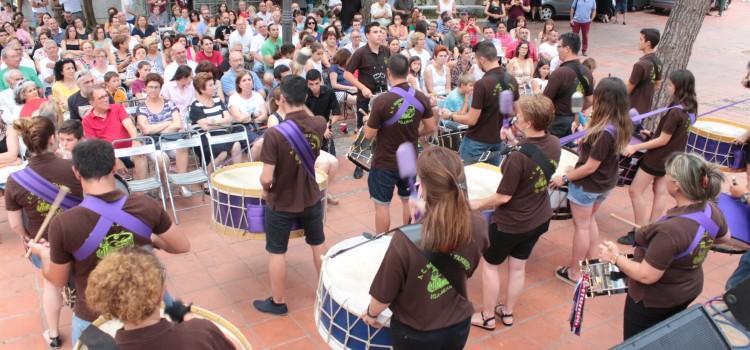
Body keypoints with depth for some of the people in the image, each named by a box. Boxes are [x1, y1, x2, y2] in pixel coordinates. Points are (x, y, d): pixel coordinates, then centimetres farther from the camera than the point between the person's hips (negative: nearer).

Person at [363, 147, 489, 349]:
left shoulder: (406, 240, -33)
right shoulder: (478, 228, -21)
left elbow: (384, 296, -19)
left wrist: (371, 314, 4)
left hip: (415, 334, -3)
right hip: (459, 326, 3)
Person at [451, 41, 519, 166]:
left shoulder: (482, 84, -23)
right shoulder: (512, 81, -1)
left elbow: (471, 120, -19)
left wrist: (451, 116, -3)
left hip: (477, 142, -7)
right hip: (498, 141, 7)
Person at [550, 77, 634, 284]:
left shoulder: (604, 132, -32)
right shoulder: (622, 125, -6)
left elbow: (590, 167, -25)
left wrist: (564, 178, -16)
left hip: (587, 184, -8)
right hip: (605, 182, 8)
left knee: (581, 226, 9)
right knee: (589, 221, 26)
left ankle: (575, 273, 24)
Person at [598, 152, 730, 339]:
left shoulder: (670, 230, -40)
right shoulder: (713, 210, -15)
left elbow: (646, 276, -32)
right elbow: (724, 237, 8)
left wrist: (615, 257, -19)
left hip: (656, 299, -7)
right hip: (689, 289, 7)